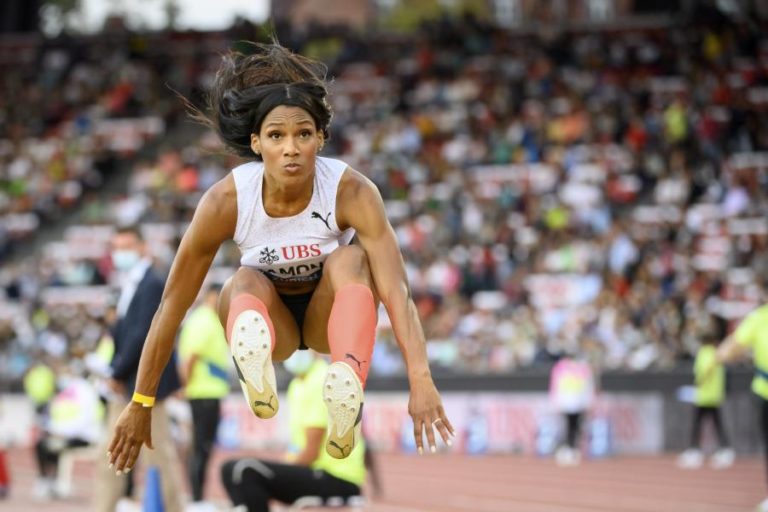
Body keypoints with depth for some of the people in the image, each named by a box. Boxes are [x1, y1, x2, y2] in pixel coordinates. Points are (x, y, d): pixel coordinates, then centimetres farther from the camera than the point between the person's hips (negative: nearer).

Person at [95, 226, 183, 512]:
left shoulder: (152, 285, -14)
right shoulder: (130, 285, 16)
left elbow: (142, 334, -20)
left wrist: (118, 373, -16)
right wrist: (115, 372, 5)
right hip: (126, 385, 10)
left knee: (159, 453, -3)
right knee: (112, 453, 9)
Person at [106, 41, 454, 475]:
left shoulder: (352, 192, -27)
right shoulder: (226, 201, -24)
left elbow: (396, 291, -37)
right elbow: (173, 304, -18)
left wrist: (421, 382, -50)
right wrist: (141, 405, -15)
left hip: (330, 312, 0)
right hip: (269, 314, 0)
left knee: (350, 259, -32)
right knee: (246, 283, -32)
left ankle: (348, 394, -55)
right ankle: (254, 363, -66)